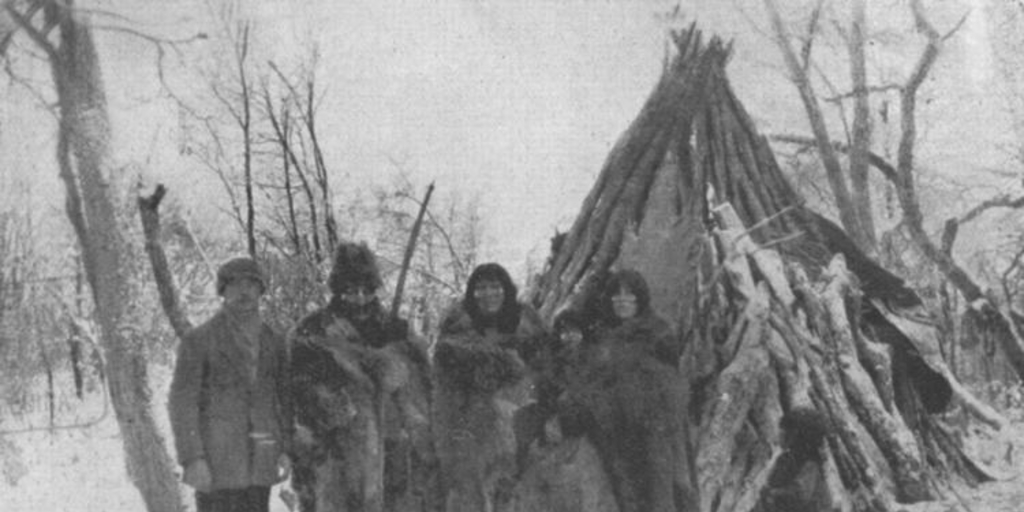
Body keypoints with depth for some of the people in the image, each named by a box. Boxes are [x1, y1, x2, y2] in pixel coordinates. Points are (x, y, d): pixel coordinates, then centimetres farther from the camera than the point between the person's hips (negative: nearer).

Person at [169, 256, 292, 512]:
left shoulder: (273, 341, 11)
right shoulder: (198, 340, -3)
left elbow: (284, 398, 15)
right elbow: (182, 402, -7)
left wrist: (285, 450, 5)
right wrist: (193, 459, -14)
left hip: (260, 461, 5)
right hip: (216, 460, -4)